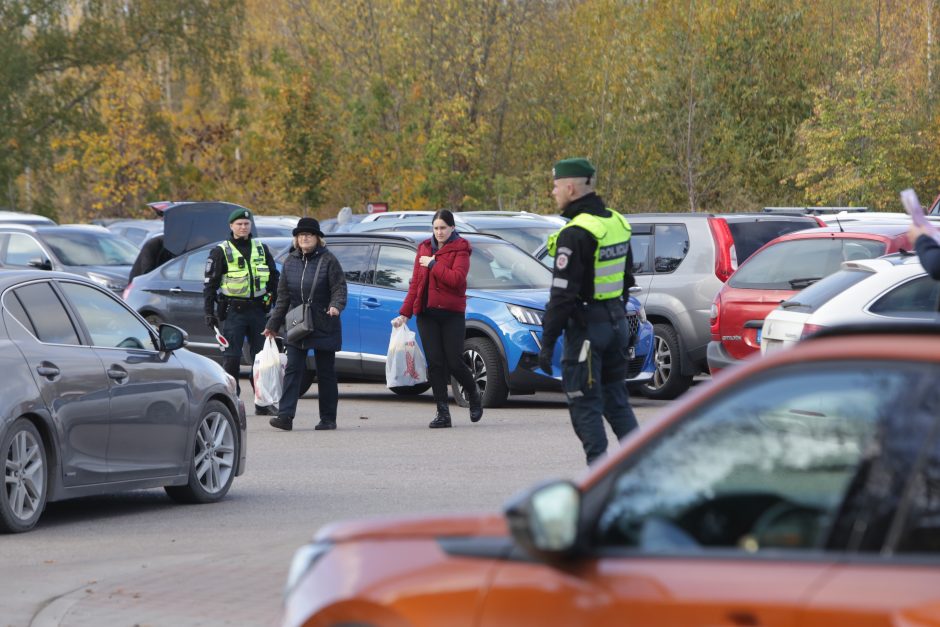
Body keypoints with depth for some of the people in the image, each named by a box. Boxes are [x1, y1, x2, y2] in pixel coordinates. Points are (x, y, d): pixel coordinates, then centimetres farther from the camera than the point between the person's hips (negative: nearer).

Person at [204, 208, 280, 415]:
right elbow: (209, 283, 1)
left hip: (258, 310, 4)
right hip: (233, 310, -4)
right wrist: (209, 312, -6)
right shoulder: (221, 252, 1)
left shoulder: (262, 250, 13)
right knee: (231, 357, -6)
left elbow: (274, 278, 20)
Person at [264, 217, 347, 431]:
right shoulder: (291, 261, 9)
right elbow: (283, 295, 14)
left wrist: (335, 306, -29)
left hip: (324, 327, -3)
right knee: (293, 369, -6)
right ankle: (285, 415, -13)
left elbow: (339, 288, -7)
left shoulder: (328, 260, -4)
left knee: (325, 372, 4)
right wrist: (273, 324, 13)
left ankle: (328, 418, 11)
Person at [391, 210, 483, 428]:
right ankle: (442, 413, 2)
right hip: (426, 313, 4)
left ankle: (473, 394, 24)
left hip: (452, 313, -4)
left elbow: (457, 279, -18)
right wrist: (404, 313, 9)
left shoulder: (460, 249, -2)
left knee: (454, 362, -5)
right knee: (435, 363, 0)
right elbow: (415, 284, 15)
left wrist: (433, 264, -13)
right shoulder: (424, 249, 13)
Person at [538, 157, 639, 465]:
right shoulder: (617, 223, 10)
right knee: (616, 399, 16)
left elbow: (562, 294, -20)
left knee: (585, 404, -3)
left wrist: (547, 341, -17)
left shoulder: (575, 234, -18)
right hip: (617, 320, 8)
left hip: (586, 325, -8)